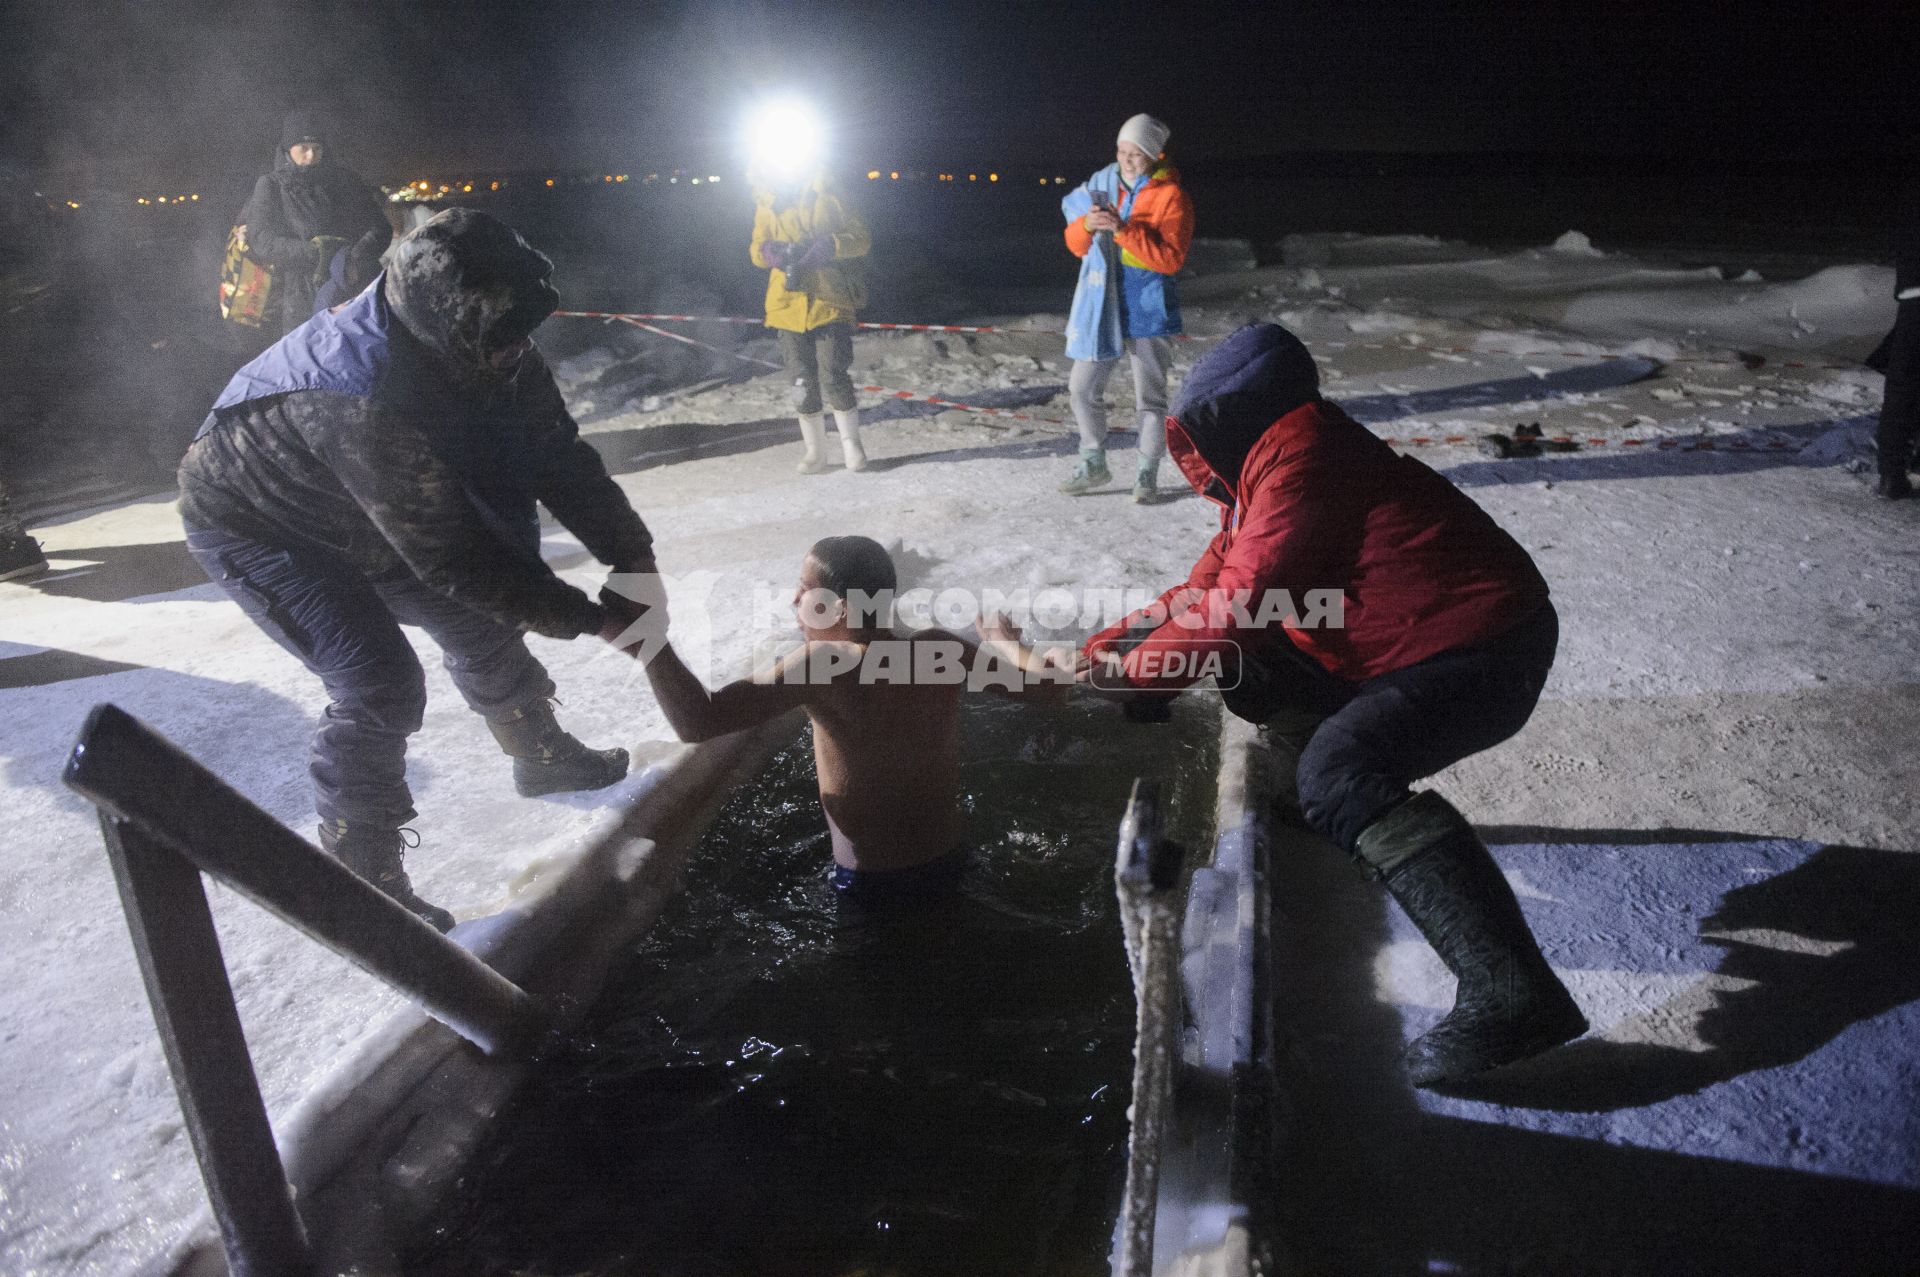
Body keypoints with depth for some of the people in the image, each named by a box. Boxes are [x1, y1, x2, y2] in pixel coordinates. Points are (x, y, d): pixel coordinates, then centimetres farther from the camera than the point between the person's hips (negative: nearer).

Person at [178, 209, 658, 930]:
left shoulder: (488, 344, -21)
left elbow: (556, 453, -12)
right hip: (257, 525, -8)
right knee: (380, 687, -18)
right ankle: (360, 877, 1)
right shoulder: (368, 400, -43)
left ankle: (542, 755, 37)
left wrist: (629, 552, -22)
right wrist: (590, 618, -32)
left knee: (476, 620, 13)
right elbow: (454, 557, -38)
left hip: (358, 515, 8)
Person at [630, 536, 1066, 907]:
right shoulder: (940, 650, -15)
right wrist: (1005, 642, 11)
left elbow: (697, 722, -36)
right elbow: (1051, 685, -7)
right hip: (949, 862, 4)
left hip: (869, 886, -4)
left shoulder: (818, 665, -28)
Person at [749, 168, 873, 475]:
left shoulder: (825, 198, -6)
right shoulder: (766, 208, 7)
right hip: (789, 308, 4)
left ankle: (851, 444, 13)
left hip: (829, 304, -4)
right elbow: (757, 248, 11)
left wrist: (829, 246, -22)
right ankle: (815, 453, 21)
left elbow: (862, 238, -5)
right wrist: (769, 251, -13)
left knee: (833, 379, -10)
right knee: (803, 386, 7)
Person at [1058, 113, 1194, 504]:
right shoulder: (1103, 183, 5)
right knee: (1082, 388, 6)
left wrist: (1124, 229, -25)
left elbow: (1170, 259, -18)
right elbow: (1077, 245, 6)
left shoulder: (1171, 197, -8)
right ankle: (1093, 464, 22)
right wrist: (1087, 225, -17)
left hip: (1147, 310, -4)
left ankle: (1147, 473, 17)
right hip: (1101, 306, 5)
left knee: (1150, 397, 4)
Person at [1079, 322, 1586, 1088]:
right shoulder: (1265, 469, 14)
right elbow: (1204, 591, 18)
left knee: (1337, 774, -31)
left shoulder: (1297, 459, -19)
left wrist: (1128, 673, -11)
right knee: (1247, 667, 13)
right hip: (1415, 642, 10)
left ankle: (1511, 995, -35)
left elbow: (1238, 608, -23)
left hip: (1483, 649, -10)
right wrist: (1103, 647, 11)